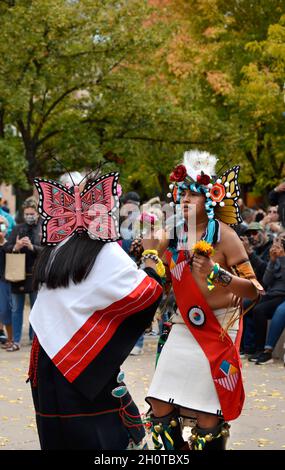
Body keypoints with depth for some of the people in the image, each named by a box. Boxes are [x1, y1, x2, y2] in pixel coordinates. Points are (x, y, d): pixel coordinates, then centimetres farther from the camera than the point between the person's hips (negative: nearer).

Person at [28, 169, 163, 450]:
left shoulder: (54, 252, 12)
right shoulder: (107, 253, -8)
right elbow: (143, 293, -9)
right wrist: (153, 256, 4)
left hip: (48, 357, 6)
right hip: (90, 362, -6)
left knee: (59, 432, 9)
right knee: (104, 430, -1)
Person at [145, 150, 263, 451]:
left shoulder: (222, 234, -10)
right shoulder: (173, 236, 5)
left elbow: (254, 290, -13)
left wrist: (216, 272, -25)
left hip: (218, 331, -5)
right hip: (184, 328, 5)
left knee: (209, 417, -3)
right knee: (160, 409, 1)